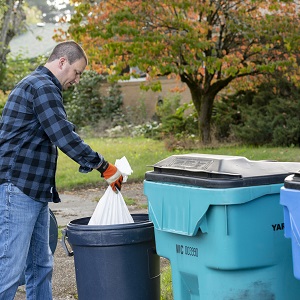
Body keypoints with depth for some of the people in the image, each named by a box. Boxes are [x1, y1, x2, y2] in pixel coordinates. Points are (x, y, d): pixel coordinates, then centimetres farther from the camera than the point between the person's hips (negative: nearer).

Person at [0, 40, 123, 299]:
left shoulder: (39, 85, 22)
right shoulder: (42, 86, -12)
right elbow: (65, 137, -19)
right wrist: (105, 167, -13)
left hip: (35, 190, 11)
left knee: (40, 266, 12)